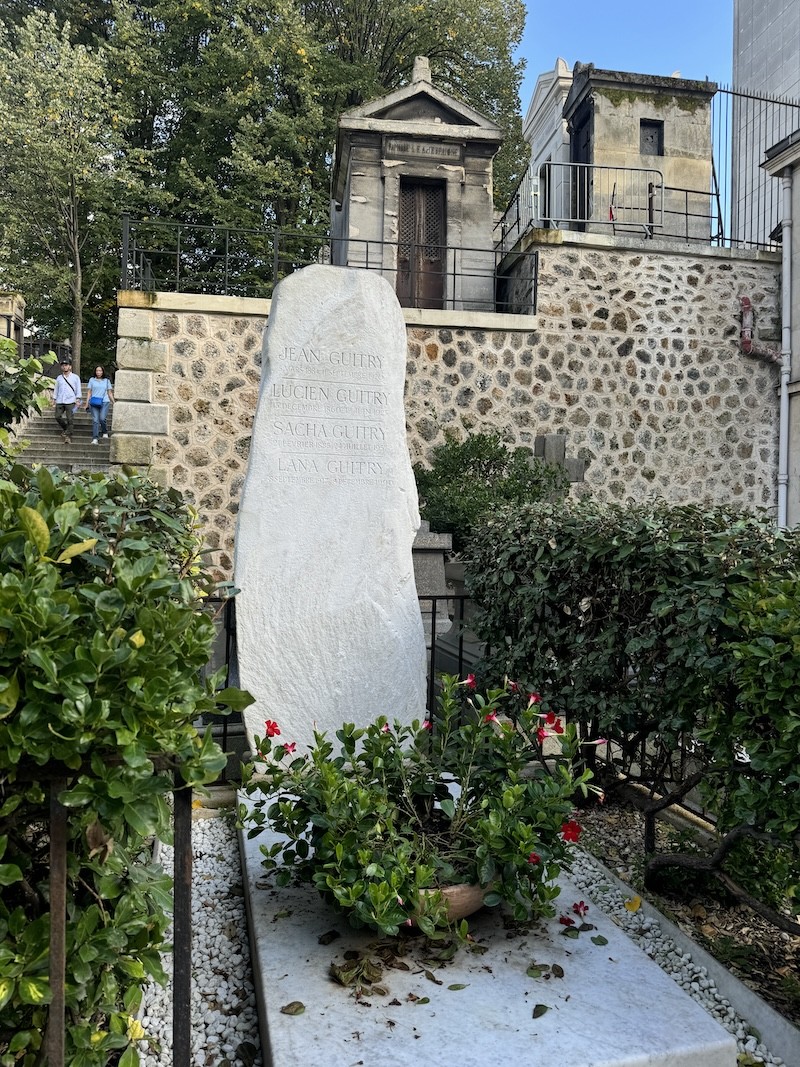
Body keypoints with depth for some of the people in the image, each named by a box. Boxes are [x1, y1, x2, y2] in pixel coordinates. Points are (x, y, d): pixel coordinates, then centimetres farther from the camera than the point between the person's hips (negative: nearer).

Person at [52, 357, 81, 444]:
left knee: (69, 419, -9)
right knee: (58, 417, -4)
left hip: (70, 401, -4)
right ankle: (65, 429, 21)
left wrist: (78, 399, -4)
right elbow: (56, 389, 20)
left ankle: (68, 435, -4)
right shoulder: (59, 378, 16)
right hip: (60, 401, 4)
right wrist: (54, 399, 14)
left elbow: (78, 389, 6)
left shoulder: (75, 377, 8)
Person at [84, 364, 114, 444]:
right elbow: (89, 392, 11)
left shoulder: (107, 381, 12)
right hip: (94, 403, 0)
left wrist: (114, 402, 7)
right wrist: (87, 403, 4)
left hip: (104, 402, 0)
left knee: (102, 418, -15)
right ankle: (95, 438, -10)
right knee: (95, 420, -8)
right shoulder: (91, 380, 11)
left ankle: (105, 432, 14)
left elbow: (110, 393, 14)